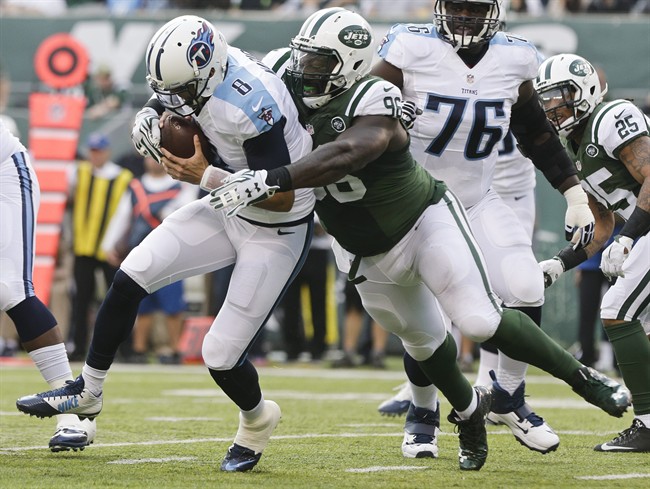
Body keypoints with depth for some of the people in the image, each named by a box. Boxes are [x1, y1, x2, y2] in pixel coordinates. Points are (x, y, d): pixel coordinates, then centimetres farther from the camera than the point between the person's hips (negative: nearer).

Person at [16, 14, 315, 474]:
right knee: (130, 277, 0)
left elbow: (282, 197, -28)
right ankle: (87, 392, 17)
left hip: (276, 232, -8)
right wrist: (154, 113, -12)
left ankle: (257, 421, 29)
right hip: (229, 211, 8)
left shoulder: (249, 107, -34)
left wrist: (207, 177, -31)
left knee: (221, 356, -6)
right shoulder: (216, 69, -11)